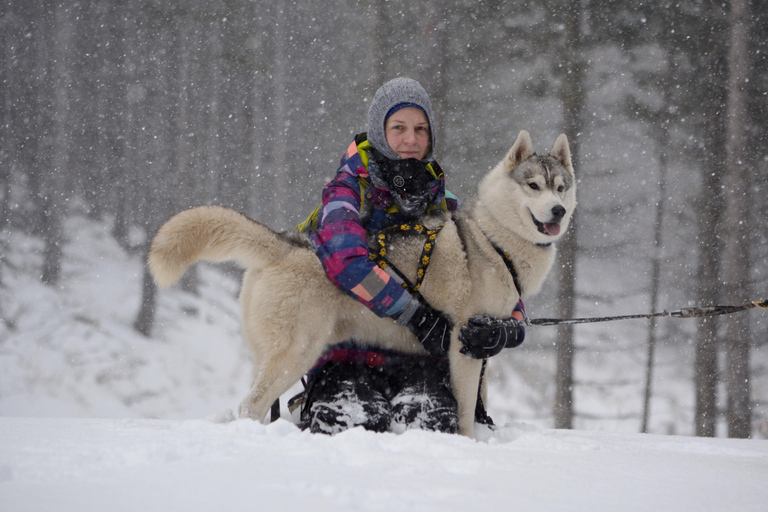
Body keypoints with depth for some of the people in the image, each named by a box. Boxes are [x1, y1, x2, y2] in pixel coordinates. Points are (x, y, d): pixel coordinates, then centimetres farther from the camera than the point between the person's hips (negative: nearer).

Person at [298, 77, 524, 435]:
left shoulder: (444, 207, 14)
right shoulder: (348, 193, 1)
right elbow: (347, 263, -18)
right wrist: (415, 314, -22)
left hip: (420, 362, 2)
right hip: (349, 352, -2)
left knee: (429, 423, -32)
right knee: (354, 424, -31)